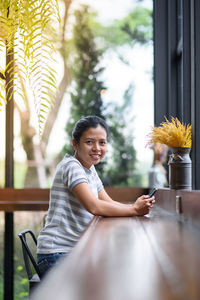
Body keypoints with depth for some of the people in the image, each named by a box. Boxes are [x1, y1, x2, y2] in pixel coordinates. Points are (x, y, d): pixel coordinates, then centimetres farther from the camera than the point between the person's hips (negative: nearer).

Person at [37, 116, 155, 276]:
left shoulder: (90, 170, 14)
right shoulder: (71, 166, -15)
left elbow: (108, 203, 11)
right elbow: (93, 206, -25)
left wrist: (135, 206, -8)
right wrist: (134, 210, -20)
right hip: (57, 256, -9)